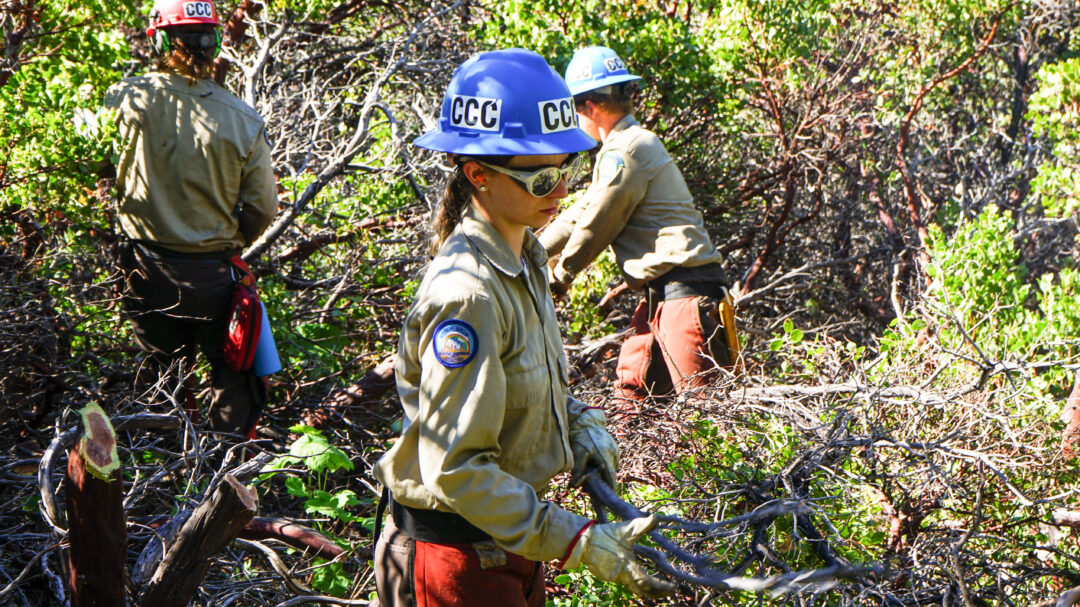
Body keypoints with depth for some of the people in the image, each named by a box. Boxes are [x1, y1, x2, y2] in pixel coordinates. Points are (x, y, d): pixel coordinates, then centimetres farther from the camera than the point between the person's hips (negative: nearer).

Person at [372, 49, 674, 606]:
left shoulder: (525, 258, 3)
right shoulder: (467, 293, -26)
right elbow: (456, 469, -26)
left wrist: (580, 422, 0)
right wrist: (578, 543, -27)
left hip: (510, 539, 9)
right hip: (459, 558, -9)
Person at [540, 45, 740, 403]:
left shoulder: (626, 151, -13)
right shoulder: (629, 144, 21)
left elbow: (595, 227, -6)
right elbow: (581, 213, 28)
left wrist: (559, 276, 10)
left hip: (685, 291, -10)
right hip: (660, 294, 10)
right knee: (631, 389, 12)